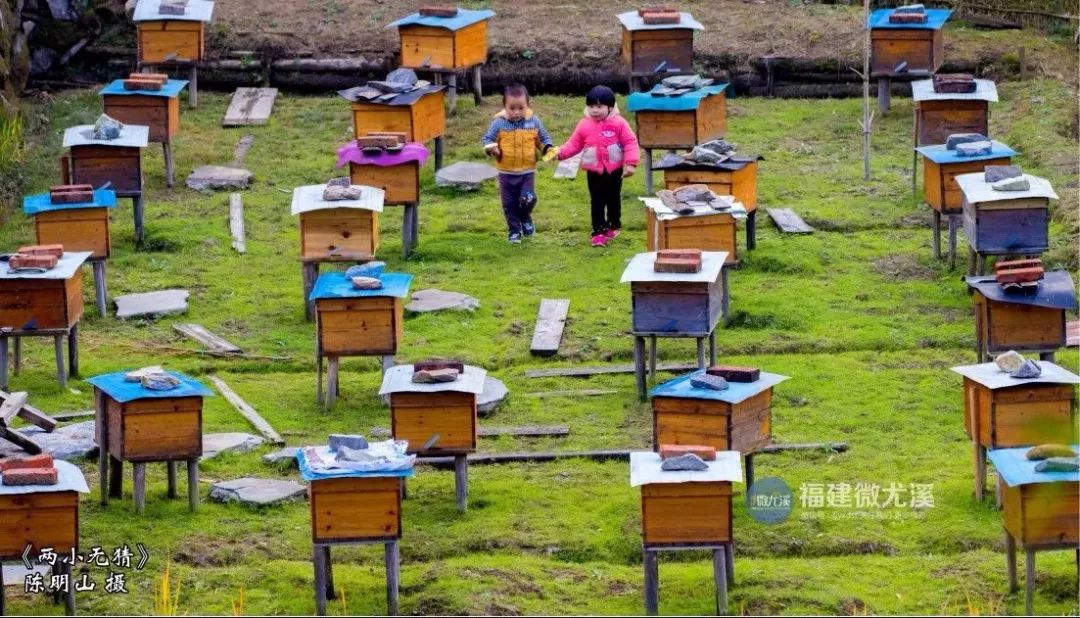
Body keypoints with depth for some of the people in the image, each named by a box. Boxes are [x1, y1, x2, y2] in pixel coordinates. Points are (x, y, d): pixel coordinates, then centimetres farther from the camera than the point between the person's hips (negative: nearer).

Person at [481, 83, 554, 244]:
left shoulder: (534, 122, -4)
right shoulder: (499, 123, -9)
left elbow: (543, 139, 9)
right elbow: (487, 139, -2)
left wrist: (548, 149, -10)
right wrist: (491, 148, -23)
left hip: (527, 171, 0)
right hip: (506, 172, 0)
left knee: (528, 199, -14)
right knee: (509, 204, 7)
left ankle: (525, 218, 18)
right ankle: (514, 230, 25)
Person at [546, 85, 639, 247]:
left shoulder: (619, 123, -10)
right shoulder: (584, 125, -3)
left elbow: (630, 143, -10)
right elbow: (574, 144, 1)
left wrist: (630, 163, -17)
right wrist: (560, 153, -14)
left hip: (615, 170, -1)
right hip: (594, 172, 1)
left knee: (613, 200, 15)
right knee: (597, 202, 2)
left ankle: (613, 226, 32)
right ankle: (599, 232, 5)